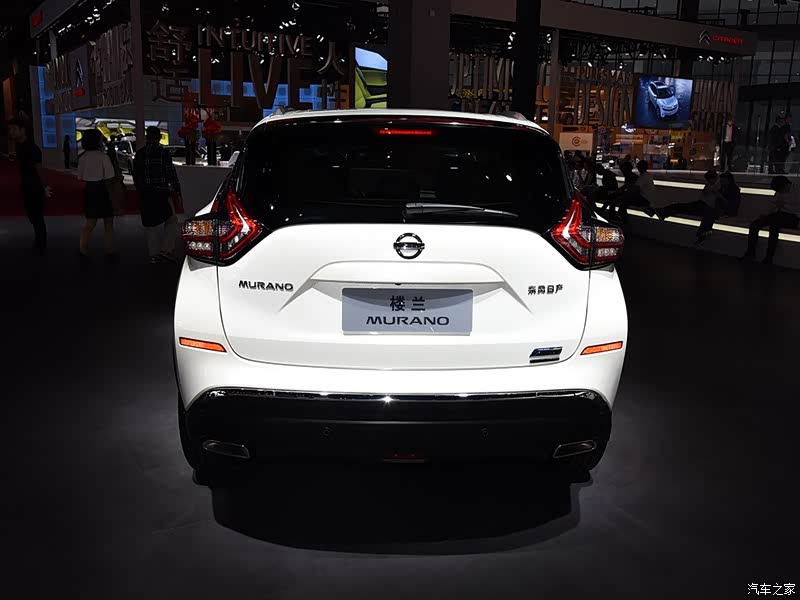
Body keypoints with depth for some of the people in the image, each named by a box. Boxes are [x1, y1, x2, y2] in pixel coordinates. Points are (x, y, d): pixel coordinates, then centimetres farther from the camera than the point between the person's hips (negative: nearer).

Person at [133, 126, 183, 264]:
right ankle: (165, 249, -2)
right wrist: (177, 191, -4)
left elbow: (136, 174, 10)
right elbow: (171, 173, -10)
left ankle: (154, 255, 13)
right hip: (161, 193, -4)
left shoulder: (139, 154, 5)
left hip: (145, 194, 4)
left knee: (150, 225, 10)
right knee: (171, 221, 9)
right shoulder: (163, 153, -9)